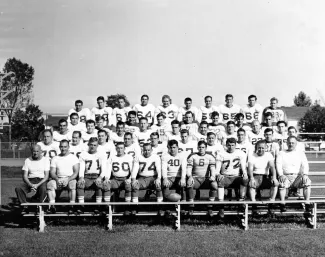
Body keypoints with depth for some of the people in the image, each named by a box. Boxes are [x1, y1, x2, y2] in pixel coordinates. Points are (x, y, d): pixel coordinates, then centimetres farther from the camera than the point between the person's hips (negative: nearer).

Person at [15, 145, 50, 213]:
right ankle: (25, 207, -15)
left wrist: (37, 185, -19)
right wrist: (31, 185, -17)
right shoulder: (27, 160, 8)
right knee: (18, 189, -26)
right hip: (30, 181, 3)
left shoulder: (45, 159, 2)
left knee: (43, 189, -37)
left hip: (41, 180, -2)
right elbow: (24, 176, 2)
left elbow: (46, 176, -4)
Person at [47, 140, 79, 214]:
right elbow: (52, 172, 8)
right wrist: (57, 179, -13)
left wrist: (68, 180, -16)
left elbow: (76, 172, 0)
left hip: (70, 179, -2)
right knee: (50, 184, -28)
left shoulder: (73, 157, 10)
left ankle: (72, 207, -35)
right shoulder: (55, 158, 17)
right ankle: (52, 206, -31)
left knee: (73, 184, -36)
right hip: (58, 179, 2)